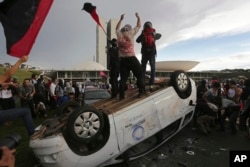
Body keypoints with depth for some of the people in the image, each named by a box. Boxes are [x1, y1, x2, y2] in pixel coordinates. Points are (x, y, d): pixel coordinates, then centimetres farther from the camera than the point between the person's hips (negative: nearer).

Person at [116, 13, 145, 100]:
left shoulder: (119, 34, 10)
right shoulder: (130, 33, 2)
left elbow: (117, 28, 33)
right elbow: (138, 26, 16)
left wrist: (121, 19, 40)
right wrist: (138, 17, 31)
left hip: (122, 59, 4)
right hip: (131, 58, -4)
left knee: (123, 78, 7)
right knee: (139, 75, 6)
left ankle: (121, 95, 5)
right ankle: (141, 91, 2)